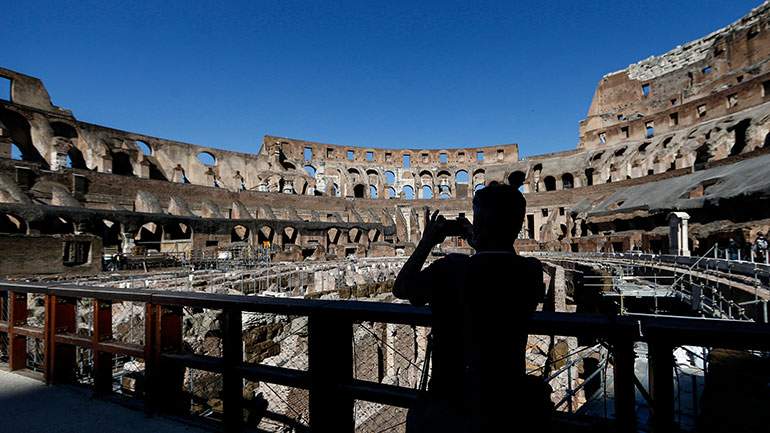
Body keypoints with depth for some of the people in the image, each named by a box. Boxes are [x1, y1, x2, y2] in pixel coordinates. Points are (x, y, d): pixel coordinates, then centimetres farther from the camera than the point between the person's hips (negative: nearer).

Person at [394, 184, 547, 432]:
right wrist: (479, 244, 15)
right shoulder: (531, 272, -11)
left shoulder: (451, 270, -22)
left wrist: (427, 241, 4)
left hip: (452, 410, -3)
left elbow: (400, 288, -4)